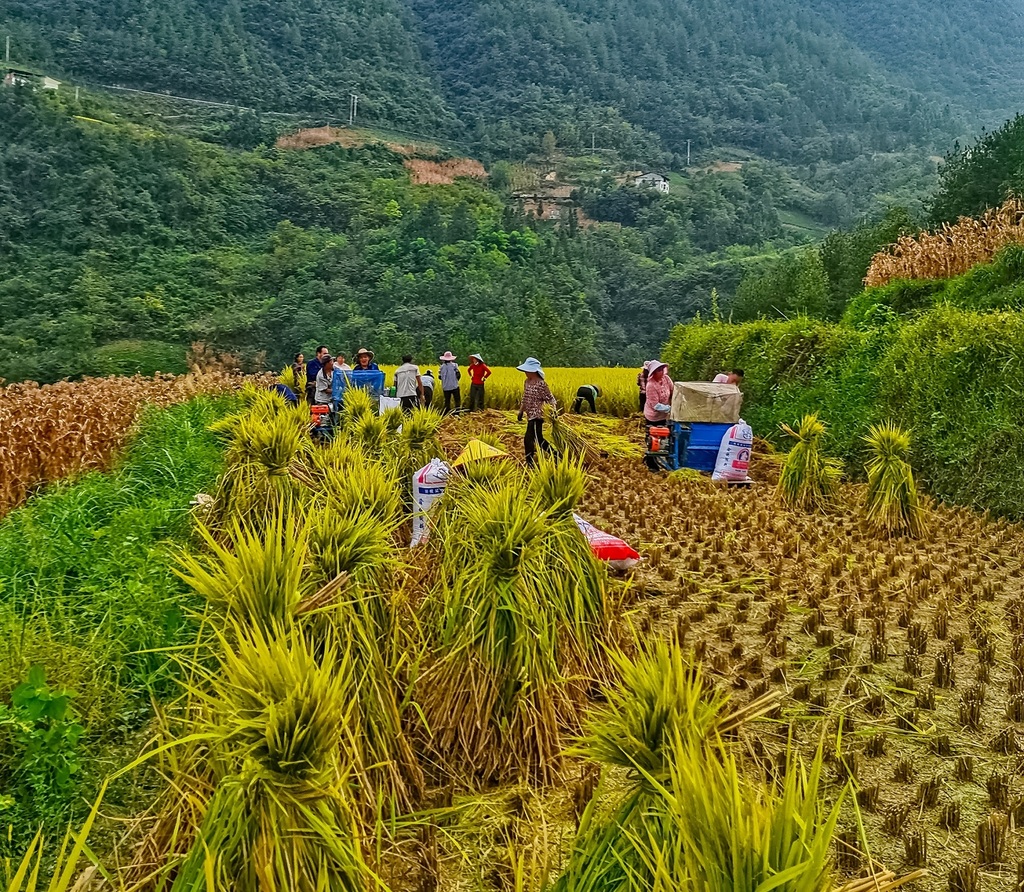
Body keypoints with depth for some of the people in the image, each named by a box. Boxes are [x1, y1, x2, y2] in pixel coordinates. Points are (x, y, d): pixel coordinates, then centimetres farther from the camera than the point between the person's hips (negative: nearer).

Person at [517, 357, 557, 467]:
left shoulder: (541, 384, -16)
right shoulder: (527, 382, 8)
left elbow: (550, 399, -12)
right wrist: (521, 411, 16)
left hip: (537, 415, -9)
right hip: (530, 415, 9)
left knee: (528, 439, -10)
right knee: (539, 439, 16)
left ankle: (530, 464, 2)